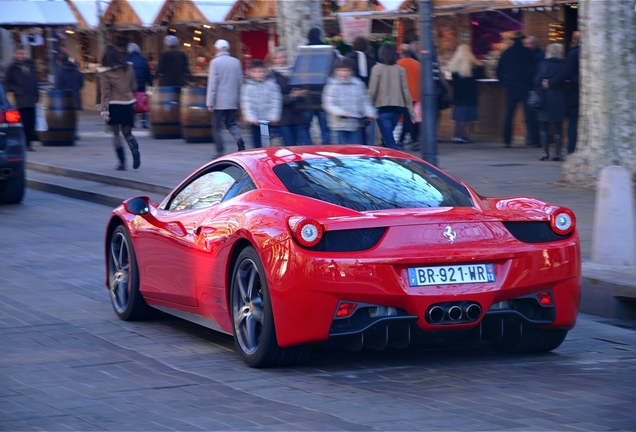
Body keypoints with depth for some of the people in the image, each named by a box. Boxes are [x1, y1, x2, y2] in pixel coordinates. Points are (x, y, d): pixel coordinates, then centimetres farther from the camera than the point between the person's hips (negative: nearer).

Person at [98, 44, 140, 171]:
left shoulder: (104, 72, -8)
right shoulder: (128, 67, 2)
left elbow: (105, 93, -10)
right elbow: (134, 86, 9)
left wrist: (104, 110, -8)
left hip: (114, 104, -3)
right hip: (128, 103, 3)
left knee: (116, 134, 8)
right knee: (127, 133, 11)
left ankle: (122, 162, 3)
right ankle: (135, 149, -20)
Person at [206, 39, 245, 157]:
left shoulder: (215, 62, -8)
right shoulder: (236, 62, 6)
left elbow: (213, 83, -10)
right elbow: (240, 82, 10)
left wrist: (210, 103, -7)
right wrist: (238, 99, 19)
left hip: (219, 101, -5)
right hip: (232, 101, 5)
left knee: (217, 127, 3)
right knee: (232, 124, 12)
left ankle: (220, 152, 2)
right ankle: (239, 139, -15)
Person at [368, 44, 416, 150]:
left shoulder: (377, 69, -6)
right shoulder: (400, 70, 3)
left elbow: (372, 91, -7)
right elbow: (406, 91, 3)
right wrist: (412, 113, 7)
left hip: (383, 107, -4)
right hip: (397, 108, 4)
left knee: (388, 140, -7)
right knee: (388, 136, 20)